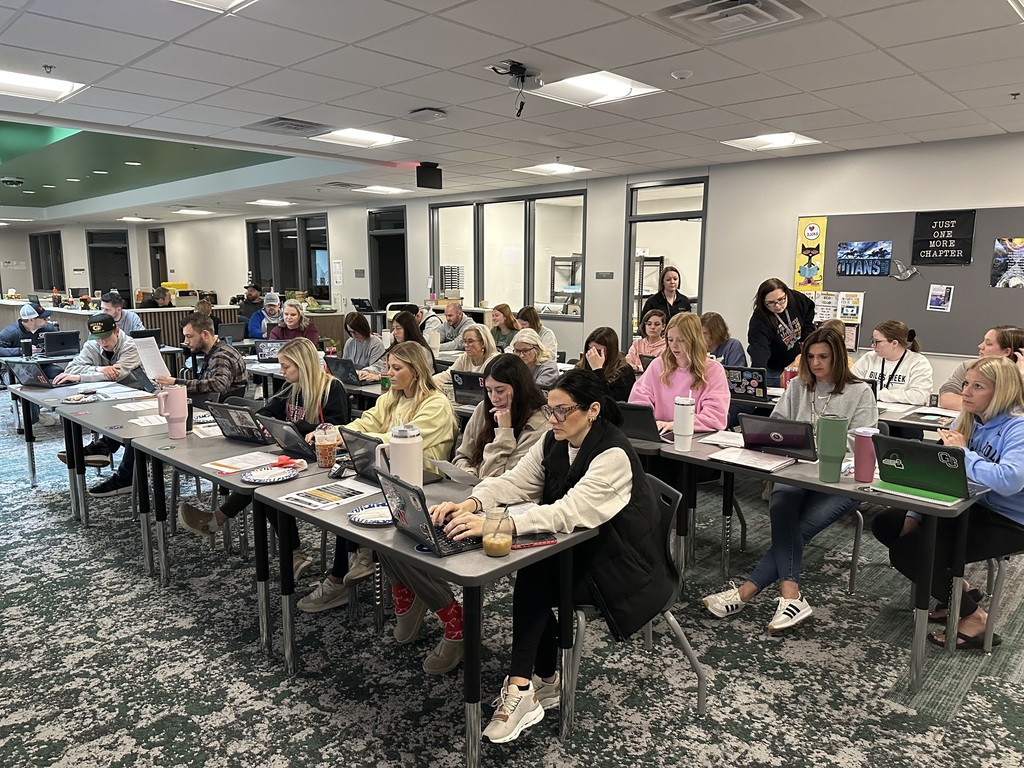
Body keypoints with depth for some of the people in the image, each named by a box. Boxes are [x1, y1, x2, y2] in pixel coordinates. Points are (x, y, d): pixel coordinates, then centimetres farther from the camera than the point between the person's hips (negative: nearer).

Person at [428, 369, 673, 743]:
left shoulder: (614, 455, -26)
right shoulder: (553, 442, -2)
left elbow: (569, 512, -38)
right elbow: (514, 481, -8)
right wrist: (472, 504, -29)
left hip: (620, 568, -7)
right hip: (577, 551, 7)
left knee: (533, 578, -23)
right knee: (532, 577, -19)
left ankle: (520, 688, -16)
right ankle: (545, 682, -1)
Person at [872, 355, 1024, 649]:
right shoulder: (967, 420, 3)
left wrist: (963, 453, -24)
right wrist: (914, 515, -2)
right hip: (969, 507, 9)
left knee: (906, 552, -18)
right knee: (885, 524, 5)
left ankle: (974, 617, 2)